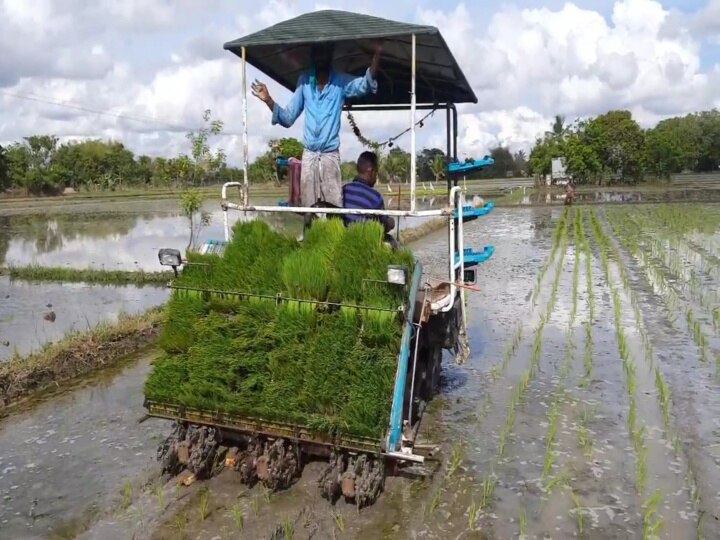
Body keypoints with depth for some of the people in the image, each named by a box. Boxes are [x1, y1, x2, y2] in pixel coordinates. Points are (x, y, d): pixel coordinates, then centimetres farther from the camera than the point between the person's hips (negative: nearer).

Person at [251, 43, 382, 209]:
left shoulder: (341, 81, 3)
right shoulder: (304, 81, 11)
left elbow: (366, 85, -17)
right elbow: (288, 118, 13)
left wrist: (377, 54, -30)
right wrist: (268, 100, -1)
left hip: (330, 155, -3)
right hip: (308, 155, 3)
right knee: (307, 206, 2)